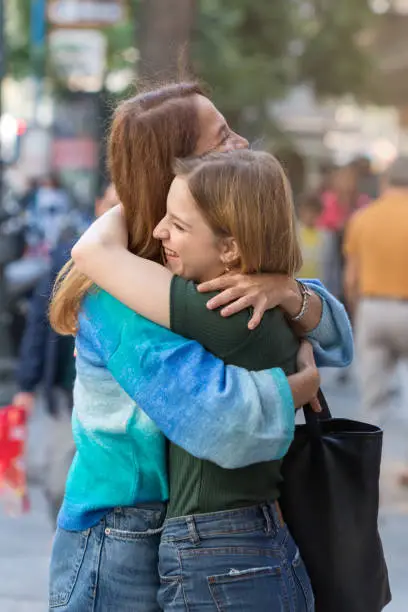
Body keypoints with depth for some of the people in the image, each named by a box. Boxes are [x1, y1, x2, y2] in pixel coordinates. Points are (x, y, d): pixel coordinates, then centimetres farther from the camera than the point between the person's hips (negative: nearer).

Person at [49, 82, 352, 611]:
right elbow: (227, 423, -34)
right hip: (122, 554, -8)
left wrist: (287, 293, -22)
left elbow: (335, 342, -1)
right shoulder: (122, 296, -22)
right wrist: (301, 385, -14)